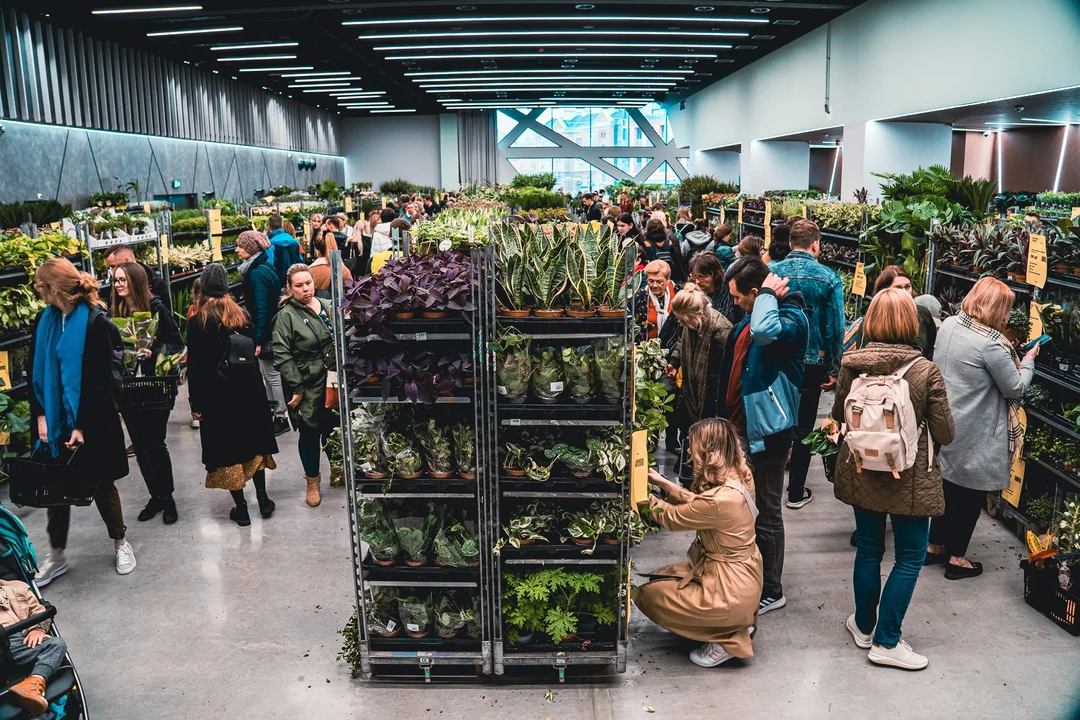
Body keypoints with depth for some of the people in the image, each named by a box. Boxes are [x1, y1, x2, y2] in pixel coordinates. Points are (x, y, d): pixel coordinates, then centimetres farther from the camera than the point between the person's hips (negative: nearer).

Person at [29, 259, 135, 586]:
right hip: (54, 419, 5)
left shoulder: (96, 323, -15)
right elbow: (36, 372, 6)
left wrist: (82, 425, -17)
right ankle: (56, 556, 24)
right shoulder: (46, 320, 2)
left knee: (99, 482, 8)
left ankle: (121, 543, 28)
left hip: (91, 421, -5)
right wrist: (40, 415, -2)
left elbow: (100, 381, -16)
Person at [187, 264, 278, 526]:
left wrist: (196, 403, -3)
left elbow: (194, 367, -9)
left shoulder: (197, 322, -10)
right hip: (248, 390, 4)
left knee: (227, 448, 4)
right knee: (252, 441, 16)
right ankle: (263, 500, 21)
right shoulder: (242, 315, 1)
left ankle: (241, 509, 9)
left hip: (216, 396, -4)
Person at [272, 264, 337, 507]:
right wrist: (297, 387, -14)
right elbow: (282, 355, -12)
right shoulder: (287, 315, -9)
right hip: (308, 387, -4)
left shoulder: (328, 306, 6)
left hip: (333, 382, 4)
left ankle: (336, 470, 37)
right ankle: (312, 482, 27)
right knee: (310, 433, 8)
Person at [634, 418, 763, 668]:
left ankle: (728, 640, 4)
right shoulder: (739, 476, -7)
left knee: (646, 594, 3)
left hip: (730, 590, -9)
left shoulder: (719, 500, -32)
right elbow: (697, 503, 7)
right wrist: (662, 483, 3)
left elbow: (671, 518, -15)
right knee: (659, 579, 21)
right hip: (742, 573, 9)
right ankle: (738, 623, 18)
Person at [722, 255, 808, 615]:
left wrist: (768, 295, -26)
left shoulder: (791, 317, -17)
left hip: (766, 427, -9)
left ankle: (771, 591, 18)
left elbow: (765, 332, -42)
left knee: (768, 511, 3)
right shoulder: (754, 315, 10)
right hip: (743, 423, 10)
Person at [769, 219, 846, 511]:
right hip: (811, 362, -2)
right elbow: (836, 327, -10)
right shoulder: (829, 278, -11)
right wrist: (834, 368, 1)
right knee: (803, 426, 9)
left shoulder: (771, 273, -6)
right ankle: (796, 492, 17)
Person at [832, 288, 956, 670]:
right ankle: (886, 642, 16)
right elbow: (945, 434, -11)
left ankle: (864, 626, 33)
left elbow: (838, 414, 5)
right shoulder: (926, 371, -17)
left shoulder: (851, 363, -10)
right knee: (910, 557, 12)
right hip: (910, 478, -3)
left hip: (861, 473, 3)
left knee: (868, 549, 18)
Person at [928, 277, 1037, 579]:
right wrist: (1028, 360, 3)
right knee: (970, 493, 9)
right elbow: (1015, 388, -14)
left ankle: (935, 546, 32)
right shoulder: (992, 344, -23)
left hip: (944, 424, 7)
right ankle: (957, 558, 22)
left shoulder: (948, 325, -1)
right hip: (974, 435, -7)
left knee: (947, 484, 21)